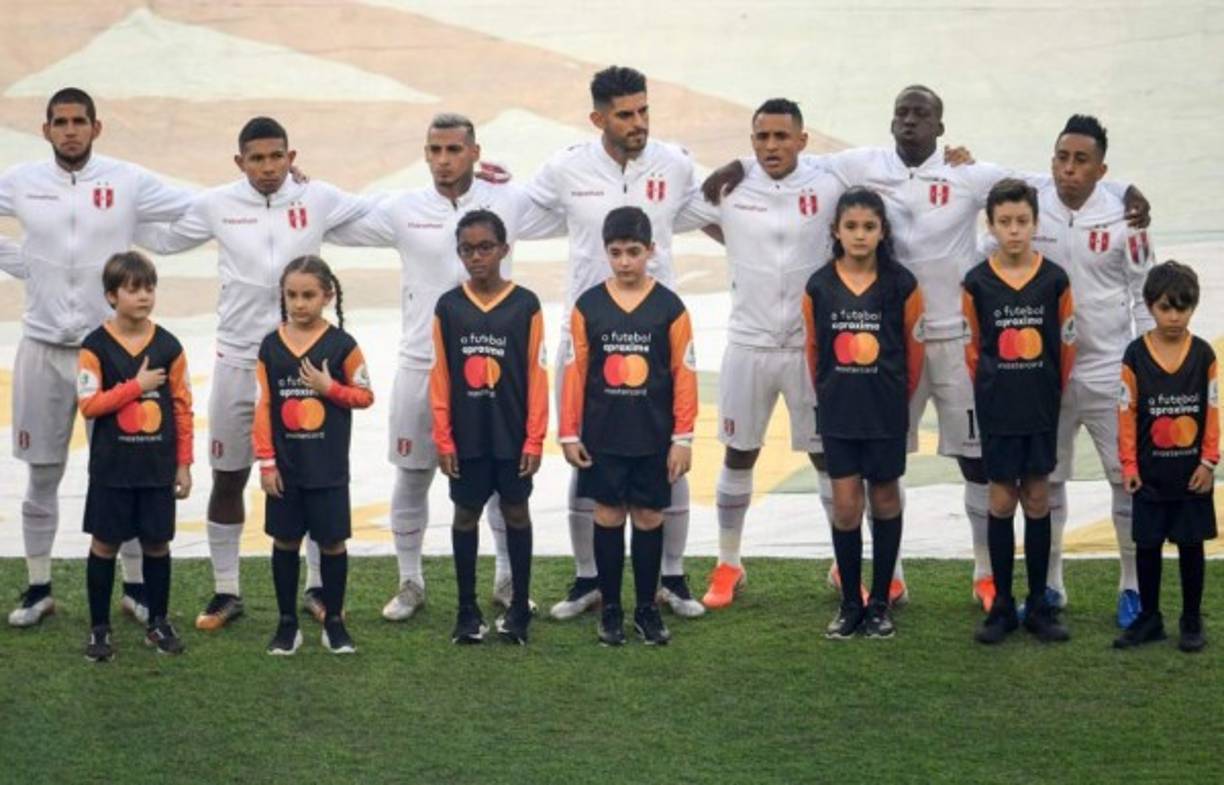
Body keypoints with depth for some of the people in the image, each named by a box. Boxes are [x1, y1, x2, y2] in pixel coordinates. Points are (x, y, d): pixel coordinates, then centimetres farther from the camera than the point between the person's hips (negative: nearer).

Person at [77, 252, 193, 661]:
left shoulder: (168, 346, 1)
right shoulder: (95, 346, -7)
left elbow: (183, 408, 4)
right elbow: (88, 405, -14)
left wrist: (184, 463, 3)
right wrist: (136, 386, -17)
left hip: (158, 467, 2)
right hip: (112, 467, -2)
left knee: (157, 543, 9)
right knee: (104, 544, 4)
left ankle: (159, 623, 23)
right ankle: (99, 628, 14)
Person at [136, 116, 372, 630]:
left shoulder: (318, 199, -3)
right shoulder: (216, 204, -2)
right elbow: (164, 239, 13)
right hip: (236, 361, 0)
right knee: (228, 478, 8)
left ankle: (318, 587, 20)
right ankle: (225, 592, 21)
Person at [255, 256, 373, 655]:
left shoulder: (342, 344, -5)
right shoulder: (271, 346, 0)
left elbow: (365, 395, 0)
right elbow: (263, 407, 1)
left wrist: (329, 387, -17)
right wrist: (266, 462, -3)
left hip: (328, 468, -2)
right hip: (285, 467, 2)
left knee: (332, 542, 4)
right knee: (285, 541, 9)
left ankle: (334, 622, 18)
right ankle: (288, 624, 19)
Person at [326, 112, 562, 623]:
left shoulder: (509, 203, -1)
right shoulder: (402, 210, -1)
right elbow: (332, 226, 5)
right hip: (421, 364, 0)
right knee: (411, 477, 8)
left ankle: (508, 580, 23)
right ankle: (410, 583, 23)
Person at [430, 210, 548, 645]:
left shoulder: (525, 305, -4)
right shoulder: (448, 307, 0)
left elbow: (537, 376, -4)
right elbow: (440, 376, 1)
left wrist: (535, 438, -6)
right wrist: (442, 438, -3)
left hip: (513, 434, -1)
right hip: (466, 436, 1)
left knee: (516, 512, 8)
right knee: (466, 514, 9)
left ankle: (520, 607, 18)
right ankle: (467, 609, 18)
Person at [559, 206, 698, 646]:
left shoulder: (669, 308, -3)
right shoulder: (588, 306, 0)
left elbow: (684, 375, -2)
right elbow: (574, 373, 2)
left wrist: (682, 437, -4)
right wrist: (569, 434, 0)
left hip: (653, 438, 0)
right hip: (602, 437, 1)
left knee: (649, 519, 6)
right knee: (608, 517, 6)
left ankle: (647, 609, 17)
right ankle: (610, 610, 15)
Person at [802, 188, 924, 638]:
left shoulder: (901, 284, -7)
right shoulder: (818, 286, -3)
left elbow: (914, 349, 3)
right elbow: (813, 349, 9)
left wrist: (898, 398, 10)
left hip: (886, 412, -1)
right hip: (837, 412, 1)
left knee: (884, 499, 9)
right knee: (845, 504, 1)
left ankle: (880, 603, 18)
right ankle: (850, 604, 12)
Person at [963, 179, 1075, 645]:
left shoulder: (1055, 280, -4)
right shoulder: (977, 283, -4)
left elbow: (1066, 346, 5)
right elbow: (973, 347, 6)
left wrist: (1051, 393, 8)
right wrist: (990, 392, 9)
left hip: (1042, 411, 0)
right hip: (997, 411, 0)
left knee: (1037, 500, 6)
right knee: (1001, 501, 3)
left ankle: (1039, 606, 14)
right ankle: (1002, 607, 11)